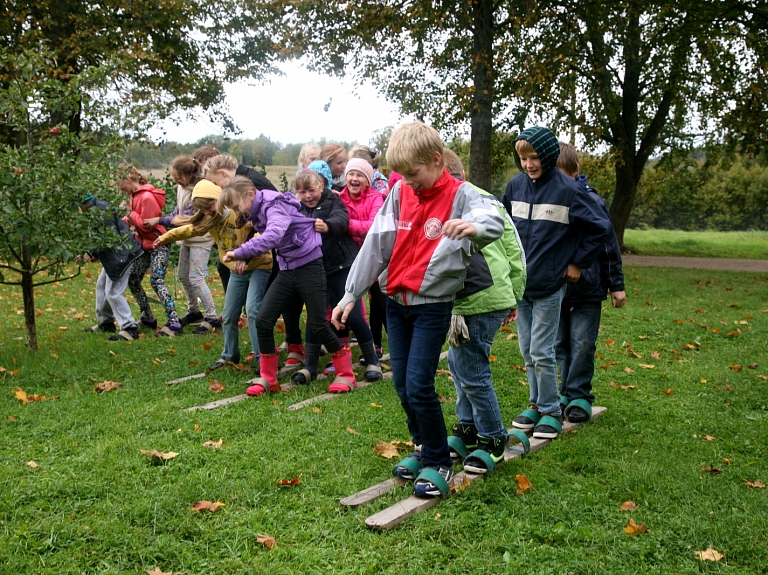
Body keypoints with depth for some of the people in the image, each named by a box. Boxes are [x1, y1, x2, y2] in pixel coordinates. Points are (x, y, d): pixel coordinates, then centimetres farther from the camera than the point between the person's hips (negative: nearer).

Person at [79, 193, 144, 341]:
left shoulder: (100, 210, -20)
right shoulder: (95, 209, 12)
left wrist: (91, 253, -17)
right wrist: (94, 254, 8)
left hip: (121, 253, -11)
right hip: (113, 253, 11)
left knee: (113, 292, -11)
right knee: (101, 285, 20)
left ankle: (130, 328, -8)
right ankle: (105, 323, 33)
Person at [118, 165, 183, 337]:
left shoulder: (147, 197, -19)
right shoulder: (135, 196, 9)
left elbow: (146, 225, -20)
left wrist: (131, 215, -11)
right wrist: (127, 220, -5)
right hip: (145, 245, 10)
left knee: (157, 281, -19)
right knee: (132, 279, 11)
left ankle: (174, 323, -22)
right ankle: (148, 318, 22)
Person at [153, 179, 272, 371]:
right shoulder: (210, 219, 2)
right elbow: (190, 229, 21)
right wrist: (165, 237, 15)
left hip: (259, 266, -8)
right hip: (237, 270, 8)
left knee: (252, 309, -21)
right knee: (228, 315, 10)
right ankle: (229, 355, 29)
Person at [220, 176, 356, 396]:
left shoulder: (275, 206, -21)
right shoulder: (258, 213, 6)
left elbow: (272, 236, -39)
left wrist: (239, 253, -40)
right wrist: (244, 258, 0)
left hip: (309, 266, -8)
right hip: (287, 270, 8)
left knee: (318, 324, -3)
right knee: (263, 321, -3)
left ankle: (346, 375, 13)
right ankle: (267, 379, 9)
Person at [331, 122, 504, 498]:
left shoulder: (460, 195, -11)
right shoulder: (400, 193, 4)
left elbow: (494, 222, -30)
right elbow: (376, 243, 7)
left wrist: (474, 227, -55)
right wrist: (351, 293, 6)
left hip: (433, 306, -5)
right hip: (396, 301, 6)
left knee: (419, 386, -9)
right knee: (402, 385, 10)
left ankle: (438, 465, 9)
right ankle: (424, 450, 30)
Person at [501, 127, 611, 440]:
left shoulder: (567, 189, -12)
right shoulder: (516, 186, 3)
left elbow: (599, 227, -4)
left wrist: (578, 262, -2)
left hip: (549, 285, -5)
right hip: (519, 282, 5)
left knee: (541, 351, -3)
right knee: (527, 351, 13)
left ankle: (550, 411, 12)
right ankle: (537, 404, 27)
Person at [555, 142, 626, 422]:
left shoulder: (591, 202, -10)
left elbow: (610, 246, -3)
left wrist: (617, 285, -1)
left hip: (588, 291, -3)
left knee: (582, 345, 0)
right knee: (561, 345, 11)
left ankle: (579, 397, 11)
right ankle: (568, 394, 24)